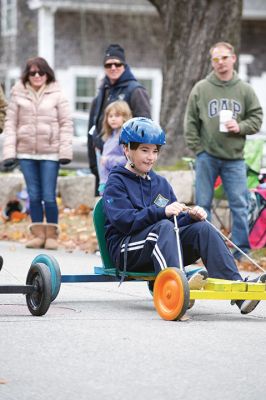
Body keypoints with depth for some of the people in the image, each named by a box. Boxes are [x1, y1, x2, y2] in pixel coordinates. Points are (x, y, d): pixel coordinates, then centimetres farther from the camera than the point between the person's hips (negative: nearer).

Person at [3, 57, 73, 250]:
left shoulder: (56, 94, 0)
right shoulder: (18, 94, 4)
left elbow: (66, 123, 1)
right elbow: (11, 123, 5)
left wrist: (65, 150, -7)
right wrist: (9, 151, -3)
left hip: (50, 152, -2)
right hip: (26, 152, 2)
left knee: (49, 196, -4)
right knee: (34, 196, 6)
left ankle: (52, 234, 9)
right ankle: (38, 234, 14)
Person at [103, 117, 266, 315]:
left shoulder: (161, 183, 23)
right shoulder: (116, 183, 3)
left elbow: (178, 221, 15)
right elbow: (123, 220, -15)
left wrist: (191, 215, -9)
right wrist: (162, 212, -28)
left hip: (160, 250, 5)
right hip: (127, 250, -5)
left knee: (203, 227, -20)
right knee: (163, 226, -35)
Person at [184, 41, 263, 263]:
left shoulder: (245, 90, 4)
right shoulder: (201, 89, 1)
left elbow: (256, 118, 6)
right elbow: (190, 122, 3)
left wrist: (240, 127, -12)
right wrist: (198, 149, -3)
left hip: (234, 157, 0)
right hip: (207, 157, 0)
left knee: (239, 205, -1)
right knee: (203, 204, 5)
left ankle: (241, 250, 6)